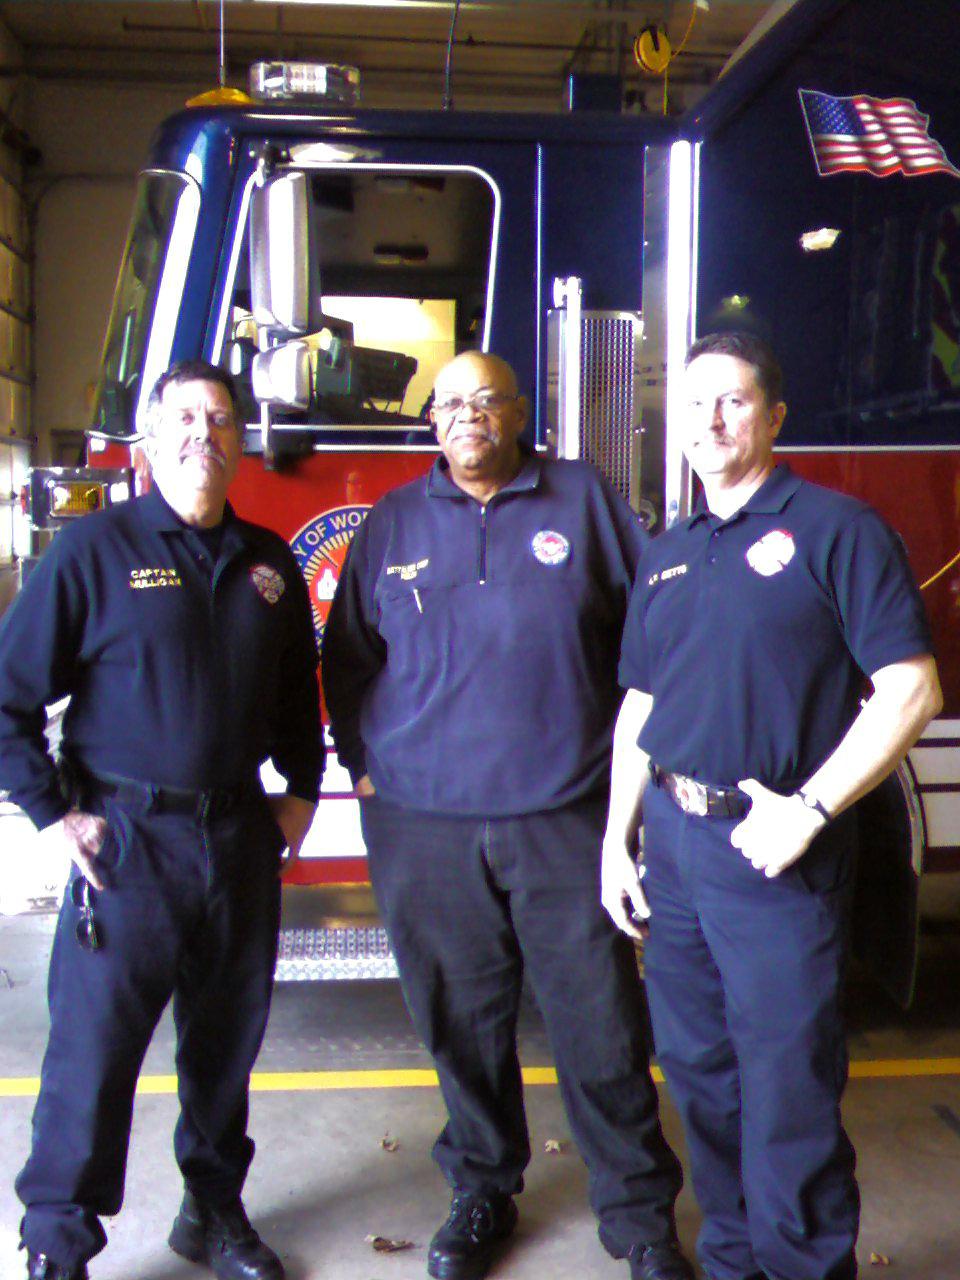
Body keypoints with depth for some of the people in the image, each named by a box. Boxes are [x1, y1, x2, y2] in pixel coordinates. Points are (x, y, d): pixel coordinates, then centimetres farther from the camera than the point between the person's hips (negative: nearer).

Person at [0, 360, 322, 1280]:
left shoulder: (268, 563, 9)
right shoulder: (95, 549, -6)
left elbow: (298, 691, 22)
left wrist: (301, 789, 15)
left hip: (241, 838, 5)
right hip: (126, 842, -4)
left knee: (227, 1040, 16)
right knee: (93, 1049, 2)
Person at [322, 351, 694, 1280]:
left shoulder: (585, 500, 5)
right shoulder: (393, 524, 10)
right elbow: (347, 656, 16)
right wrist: (364, 764, 7)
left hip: (566, 819, -1)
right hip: (424, 827, 2)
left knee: (600, 1022, 5)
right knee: (462, 1024, 11)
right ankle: (481, 1192, 32)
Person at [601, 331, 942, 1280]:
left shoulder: (835, 530, -5)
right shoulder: (666, 555, 14)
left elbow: (910, 689, -11)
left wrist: (809, 809, -18)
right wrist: (618, 838, 12)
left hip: (773, 856, -6)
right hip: (671, 847, 6)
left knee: (787, 1092, 1)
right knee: (699, 1075, 16)